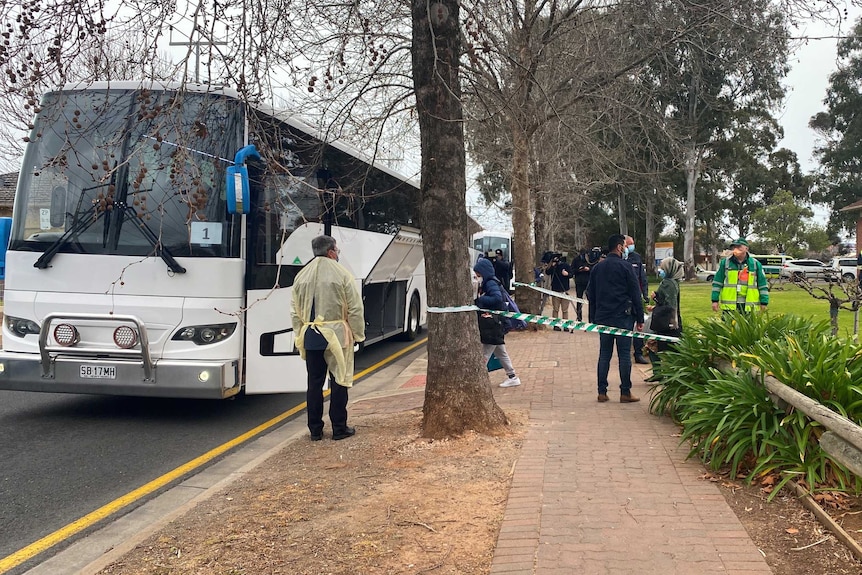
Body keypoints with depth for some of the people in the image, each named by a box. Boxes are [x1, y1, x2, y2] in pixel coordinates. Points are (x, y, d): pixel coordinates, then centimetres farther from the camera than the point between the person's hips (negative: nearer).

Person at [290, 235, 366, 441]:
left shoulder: (302, 276, 6)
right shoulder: (341, 274, -7)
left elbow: (295, 311, 9)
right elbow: (355, 309, -8)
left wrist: (300, 335, 17)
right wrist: (358, 334, 1)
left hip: (310, 336, 4)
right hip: (336, 335, -4)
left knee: (314, 383, 9)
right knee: (339, 381, 5)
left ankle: (315, 429, 15)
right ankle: (339, 428, 10)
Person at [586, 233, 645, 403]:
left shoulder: (597, 268, 11)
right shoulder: (625, 266, -6)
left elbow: (591, 295, 15)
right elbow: (636, 294, -7)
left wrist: (593, 319, 19)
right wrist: (640, 319, -2)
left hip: (603, 317, 5)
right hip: (623, 316, -5)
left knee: (604, 354, 9)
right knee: (624, 355, 0)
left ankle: (602, 392, 9)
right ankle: (625, 393, 3)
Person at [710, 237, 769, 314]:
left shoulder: (755, 264, 7)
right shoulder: (725, 262, 6)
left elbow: (763, 285, 8)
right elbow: (717, 283, 7)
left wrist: (764, 302, 3)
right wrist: (715, 300, 1)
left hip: (749, 306, 0)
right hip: (729, 305, 0)